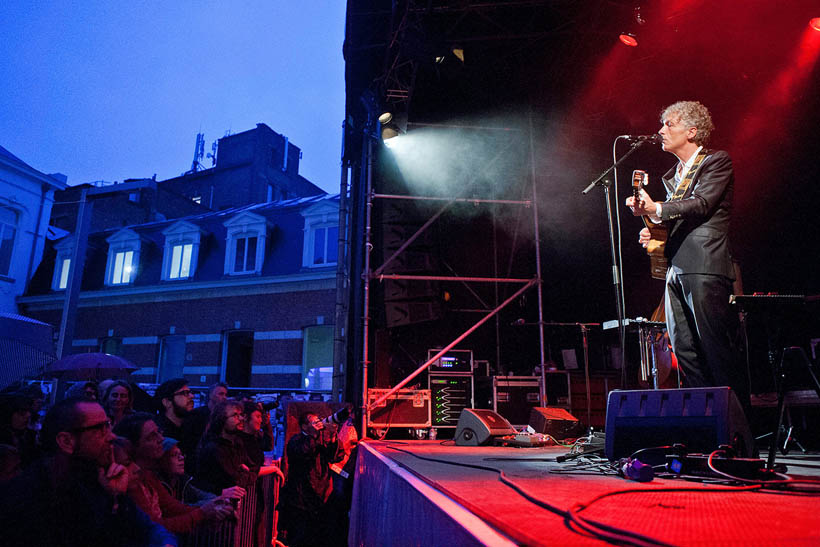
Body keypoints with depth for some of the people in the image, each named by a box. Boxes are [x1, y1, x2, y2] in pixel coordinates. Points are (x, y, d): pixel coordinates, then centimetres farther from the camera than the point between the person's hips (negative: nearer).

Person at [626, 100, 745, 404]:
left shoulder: (717, 162, 2)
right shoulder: (672, 175, 24)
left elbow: (702, 204, -14)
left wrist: (656, 208, -26)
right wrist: (654, 233, 8)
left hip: (705, 268, -8)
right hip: (676, 270, 8)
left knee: (716, 350, -8)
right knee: (685, 353, 6)